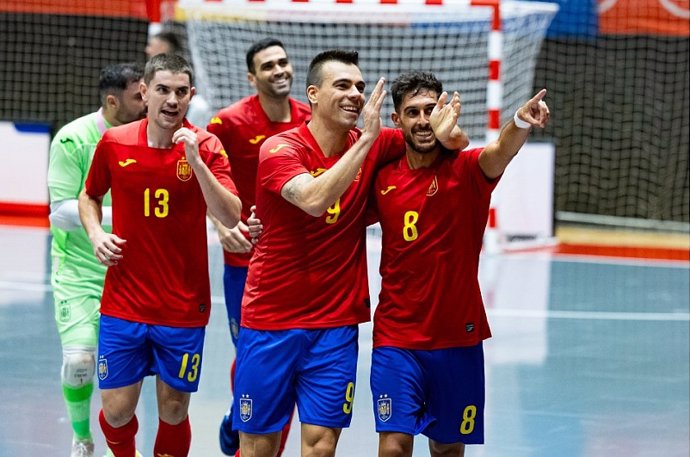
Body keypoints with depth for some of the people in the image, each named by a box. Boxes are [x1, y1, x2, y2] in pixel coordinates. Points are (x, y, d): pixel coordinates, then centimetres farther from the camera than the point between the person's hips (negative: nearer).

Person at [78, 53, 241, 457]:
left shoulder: (206, 147, -7)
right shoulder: (114, 143, -1)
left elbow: (231, 216, -19)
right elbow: (89, 197, 17)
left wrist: (196, 161, -28)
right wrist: (96, 233, -3)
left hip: (184, 308, -1)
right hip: (123, 303, 1)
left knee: (173, 410, 6)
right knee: (116, 410, 0)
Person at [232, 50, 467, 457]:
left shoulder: (371, 146, 1)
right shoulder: (280, 149, -12)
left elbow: (457, 142, 7)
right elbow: (315, 199, -32)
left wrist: (448, 132, -17)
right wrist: (365, 140, -30)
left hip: (336, 324, 3)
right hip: (271, 322, -3)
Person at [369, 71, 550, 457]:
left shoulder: (465, 169, -7)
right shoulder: (383, 179, 1)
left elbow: (501, 152, -30)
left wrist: (522, 122, -52)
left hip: (458, 338, -1)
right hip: (396, 337, 1)